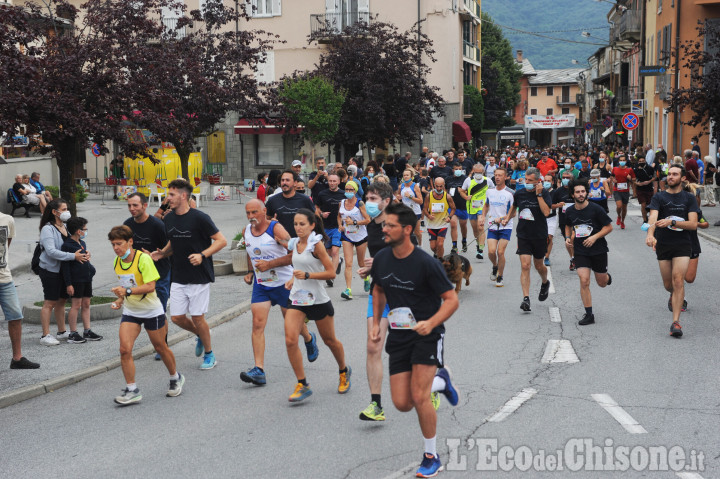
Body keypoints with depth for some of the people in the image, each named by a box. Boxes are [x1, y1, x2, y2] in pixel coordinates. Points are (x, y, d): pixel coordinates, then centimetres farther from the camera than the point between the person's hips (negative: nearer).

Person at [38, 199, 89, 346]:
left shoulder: (66, 227, 8)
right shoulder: (48, 229, -14)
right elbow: (51, 251, -24)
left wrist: (83, 254, -7)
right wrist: (73, 256, -27)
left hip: (64, 270, 7)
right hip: (50, 270, -7)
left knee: (61, 301, 15)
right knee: (50, 303, -4)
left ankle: (62, 332, 26)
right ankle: (45, 336, 2)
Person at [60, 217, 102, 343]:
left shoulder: (82, 243, 14)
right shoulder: (67, 245, -12)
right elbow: (65, 266, -14)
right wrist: (68, 284, -17)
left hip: (86, 278, 9)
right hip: (76, 279, -9)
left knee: (86, 304, 11)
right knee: (76, 305, -5)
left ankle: (87, 331, 16)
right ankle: (73, 334, 0)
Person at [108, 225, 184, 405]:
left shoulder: (143, 259, -19)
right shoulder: (117, 262, 2)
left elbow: (150, 286, -26)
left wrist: (128, 291, -34)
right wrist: (120, 299, 5)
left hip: (151, 311, -5)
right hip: (130, 311, 5)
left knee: (161, 348, 10)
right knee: (125, 349, -12)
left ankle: (176, 378, 35)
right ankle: (132, 390, -5)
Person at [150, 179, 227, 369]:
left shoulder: (199, 218, -13)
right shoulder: (169, 219, 7)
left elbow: (221, 240, -12)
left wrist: (202, 255, -23)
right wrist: (161, 253, 2)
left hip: (199, 276, -6)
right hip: (178, 278, 6)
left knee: (197, 317, -3)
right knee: (177, 317, 3)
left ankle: (209, 354, 18)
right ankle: (200, 336, 33)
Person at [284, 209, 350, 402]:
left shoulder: (316, 244, -13)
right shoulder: (294, 244, 6)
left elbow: (331, 272, -16)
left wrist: (306, 275, -25)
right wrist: (293, 279, 4)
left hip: (317, 299, -5)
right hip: (297, 298, 5)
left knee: (330, 340, 13)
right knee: (290, 340, -12)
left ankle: (344, 371, 41)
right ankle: (302, 385, -3)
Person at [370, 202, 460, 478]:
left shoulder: (426, 263, -18)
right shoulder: (381, 259, -1)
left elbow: (452, 299, -14)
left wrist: (430, 323, -28)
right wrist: (376, 323, 10)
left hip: (427, 335, -5)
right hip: (398, 337, 5)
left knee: (419, 397, -14)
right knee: (402, 404, 0)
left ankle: (431, 457, 7)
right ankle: (439, 381, 31)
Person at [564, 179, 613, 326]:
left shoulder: (595, 209, -12)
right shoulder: (570, 211, 0)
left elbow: (609, 227, -6)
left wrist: (595, 237, -18)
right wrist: (568, 238, 3)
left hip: (598, 249, -2)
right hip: (580, 251, 2)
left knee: (602, 283, 10)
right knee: (584, 281, -14)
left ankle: (607, 276, 50)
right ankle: (589, 315, -5)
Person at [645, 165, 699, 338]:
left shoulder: (689, 198, 4)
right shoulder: (658, 197, 2)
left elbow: (693, 224, -6)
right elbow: (653, 218, -16)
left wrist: (671, 222, -20)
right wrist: (650, 234, -37)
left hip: (683, 245, -1)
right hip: (662, 245, 1)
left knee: (678, 280, -15)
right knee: (668, 284, 9)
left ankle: (675, 322, -15)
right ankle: (674, 296, 47)